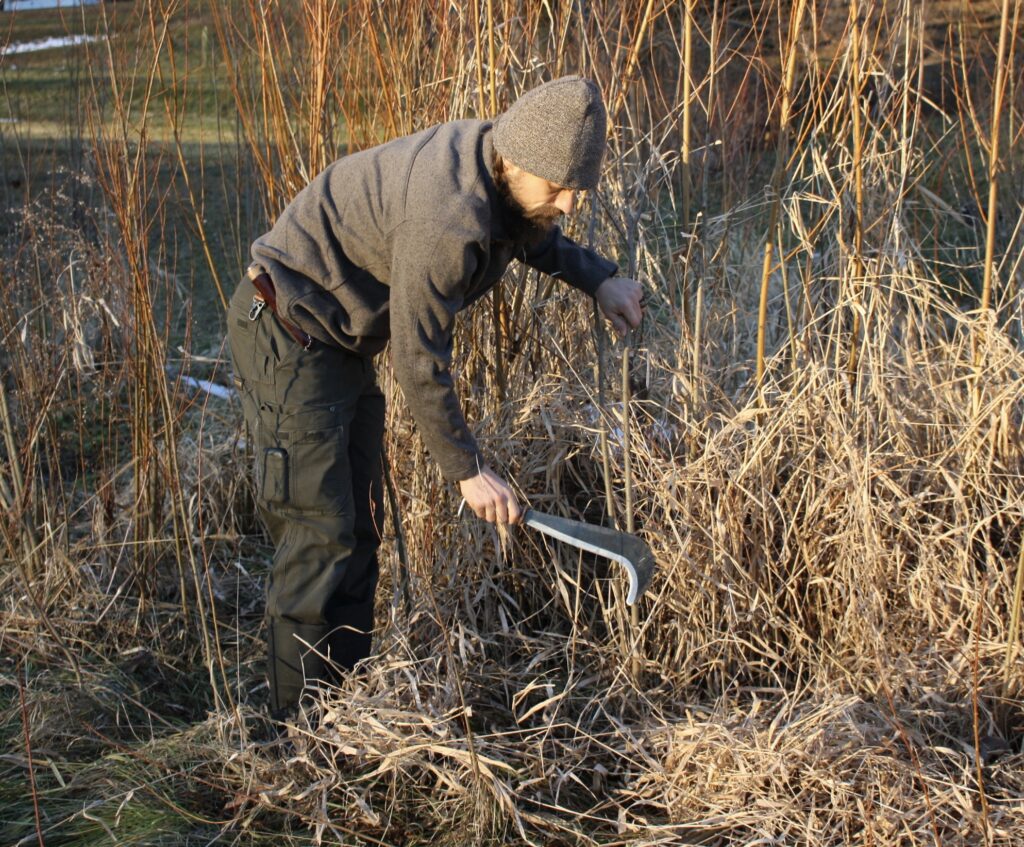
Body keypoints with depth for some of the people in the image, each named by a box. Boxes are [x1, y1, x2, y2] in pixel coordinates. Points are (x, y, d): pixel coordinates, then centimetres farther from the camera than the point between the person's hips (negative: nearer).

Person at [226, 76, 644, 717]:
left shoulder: (500, 168, -3)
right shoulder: (446, 219, -31)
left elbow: (528, 231, 23)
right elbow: (420, 362, -23)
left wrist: (598, 279, 8)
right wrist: (467, 469, -14)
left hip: (344, 342, 10)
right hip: (289, 332, -10)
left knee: (360, 527, 12)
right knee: (321, 534, -11)